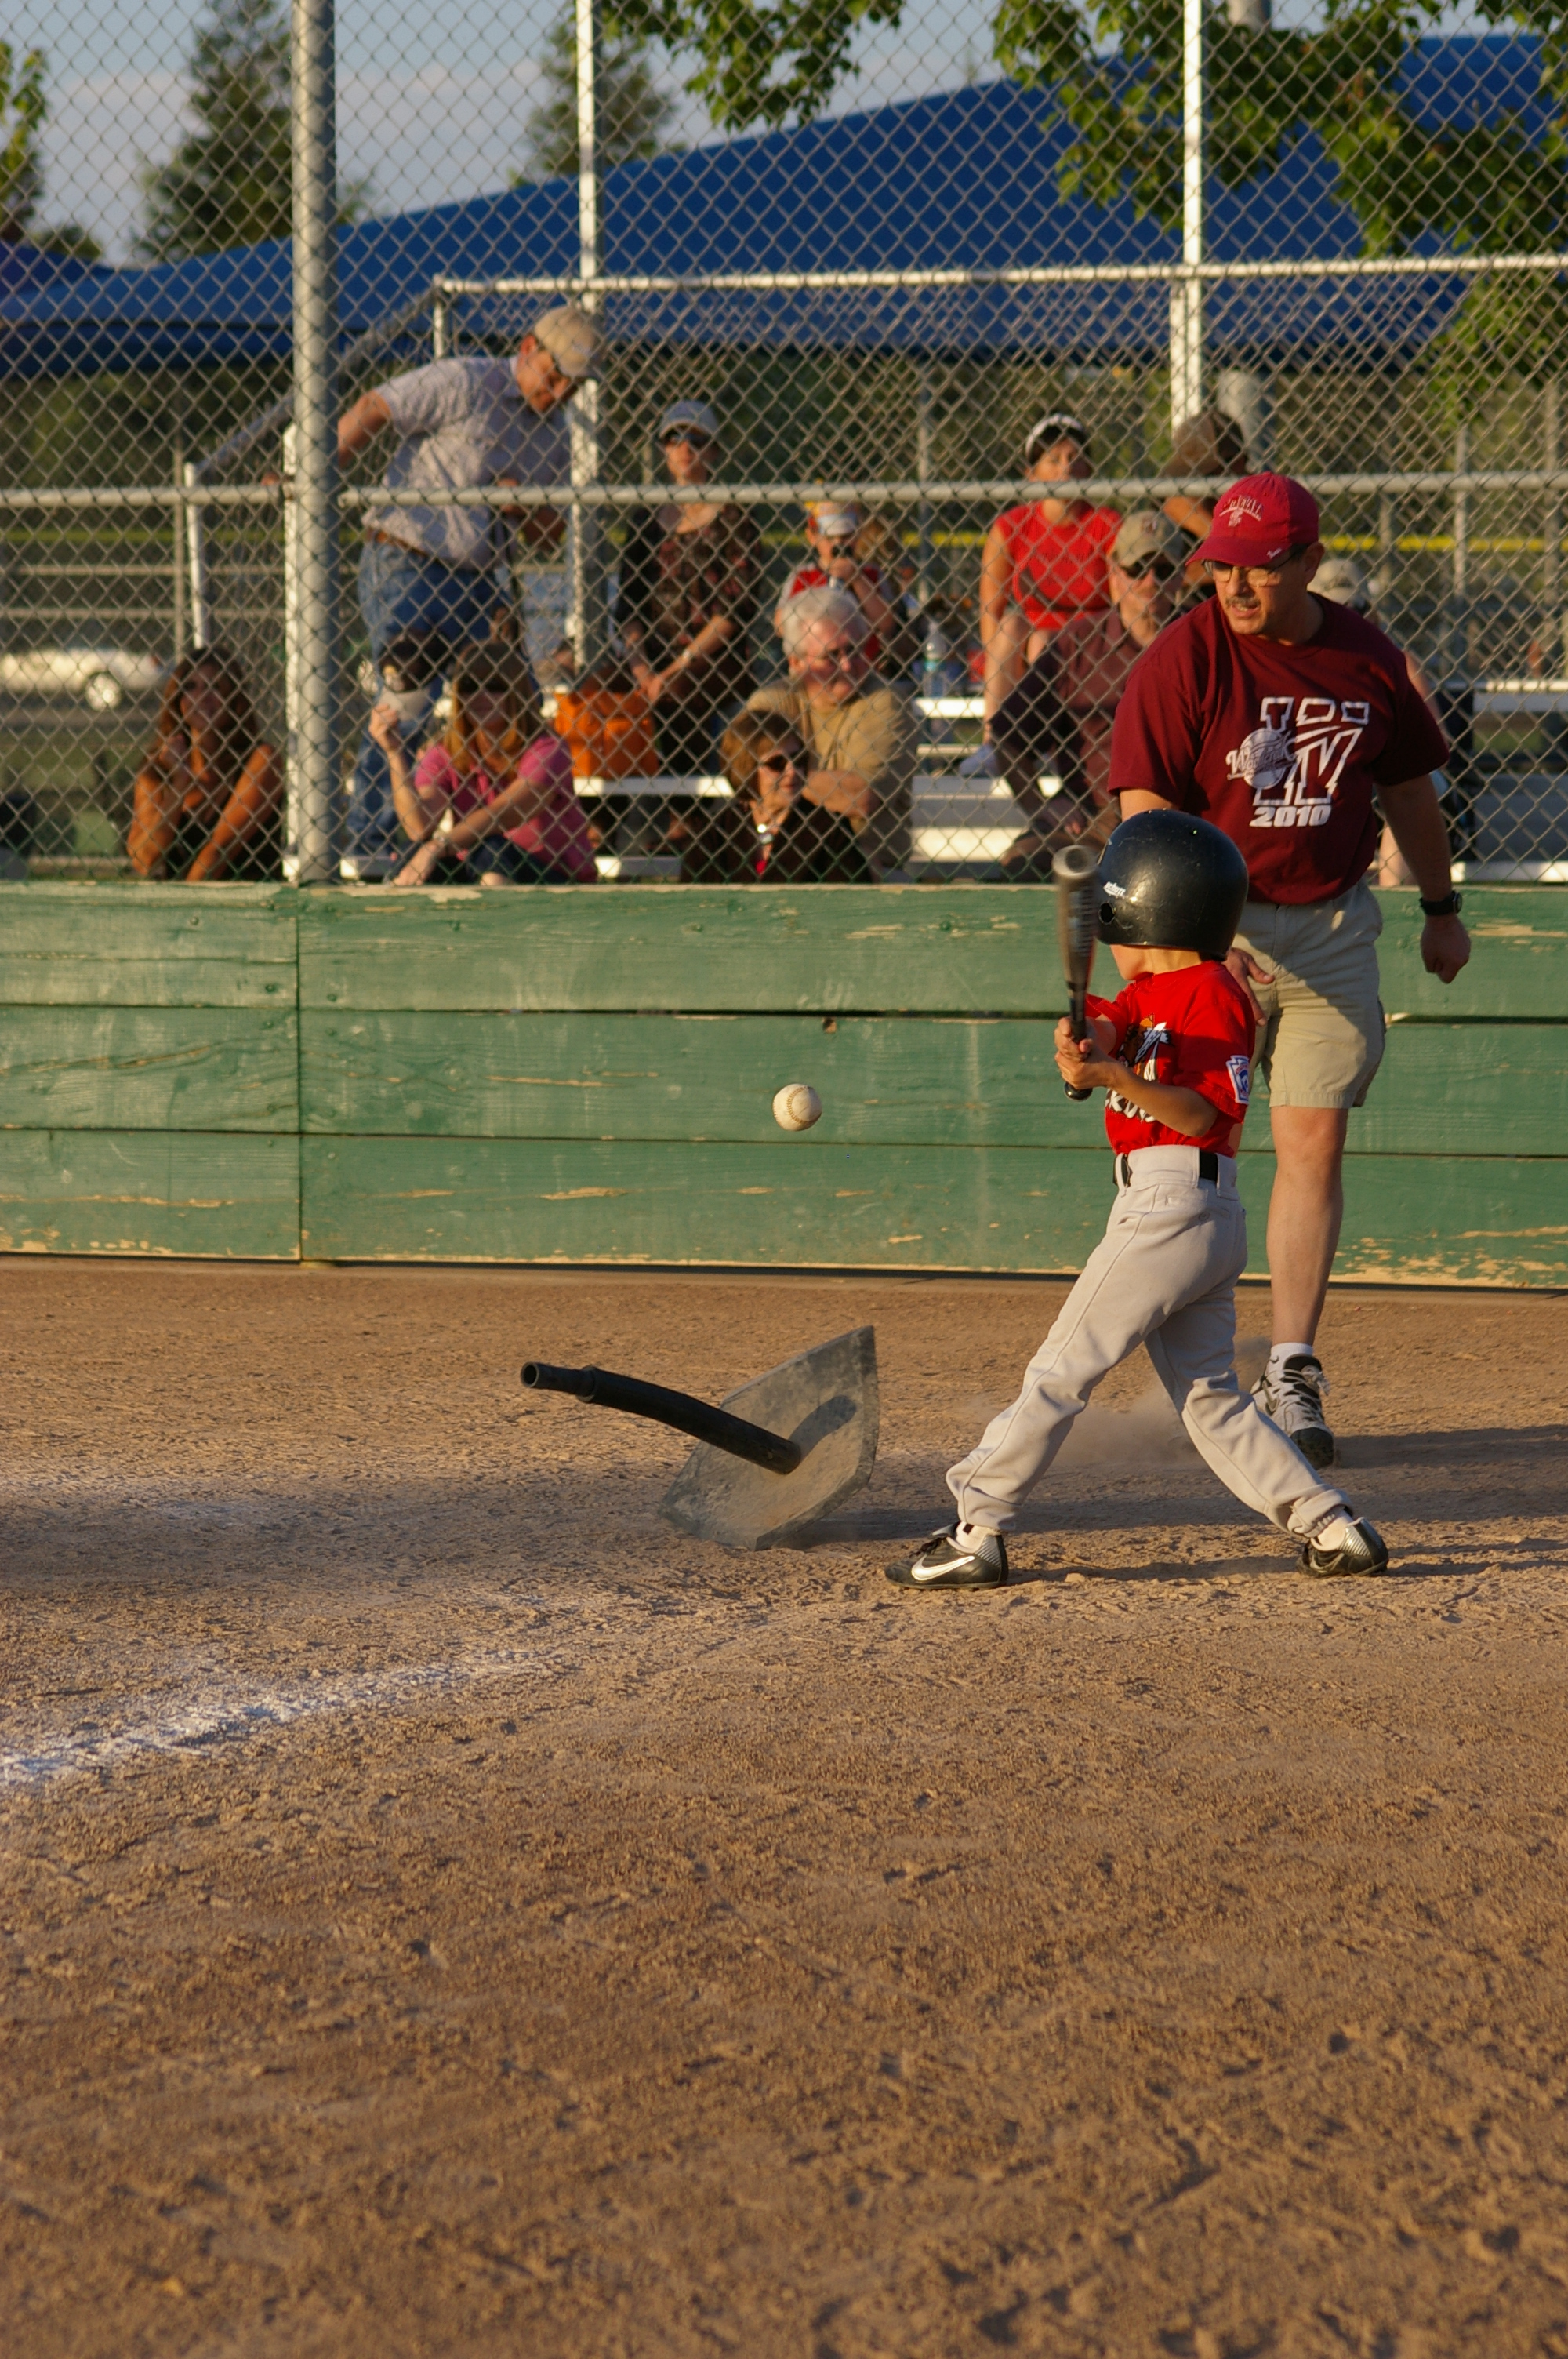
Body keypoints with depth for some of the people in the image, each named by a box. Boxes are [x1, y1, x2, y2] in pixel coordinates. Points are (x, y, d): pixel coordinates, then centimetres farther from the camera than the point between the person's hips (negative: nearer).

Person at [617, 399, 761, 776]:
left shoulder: (730, 519, 3)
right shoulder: (645, 519, 16)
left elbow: (735, 611, -5)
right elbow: (628, 607, 12)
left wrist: (674, 672, -11)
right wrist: (643, 672, -5)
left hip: (716, 665, -4)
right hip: (656, 666, 4)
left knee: (670, 704, -26)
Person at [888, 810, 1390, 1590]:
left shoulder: (1211, 996, -10)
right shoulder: (1147, 993, 20)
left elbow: (1201, 1114, -17)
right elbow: (1102, 1032, 2)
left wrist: (1119, 1078, -28)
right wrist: (1084, 1044, -20)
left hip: (1169, 1205, -10)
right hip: (1208, 1223, 10)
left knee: (1062, 1368, -7)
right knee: (1209, 1397, 11)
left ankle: (975, 1532, -6)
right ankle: (1331, 1528, 7)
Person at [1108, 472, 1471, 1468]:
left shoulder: (1368, 658, 1)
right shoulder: (1183, 659, -10)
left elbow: (1407, 787, 16)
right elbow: (1147, 816, -14)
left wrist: (1442, 909, 23)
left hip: (1331, 926, 2)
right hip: (1208, 924, -2)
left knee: (1315, 1142, -3)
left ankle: (1293, 1373, 1)